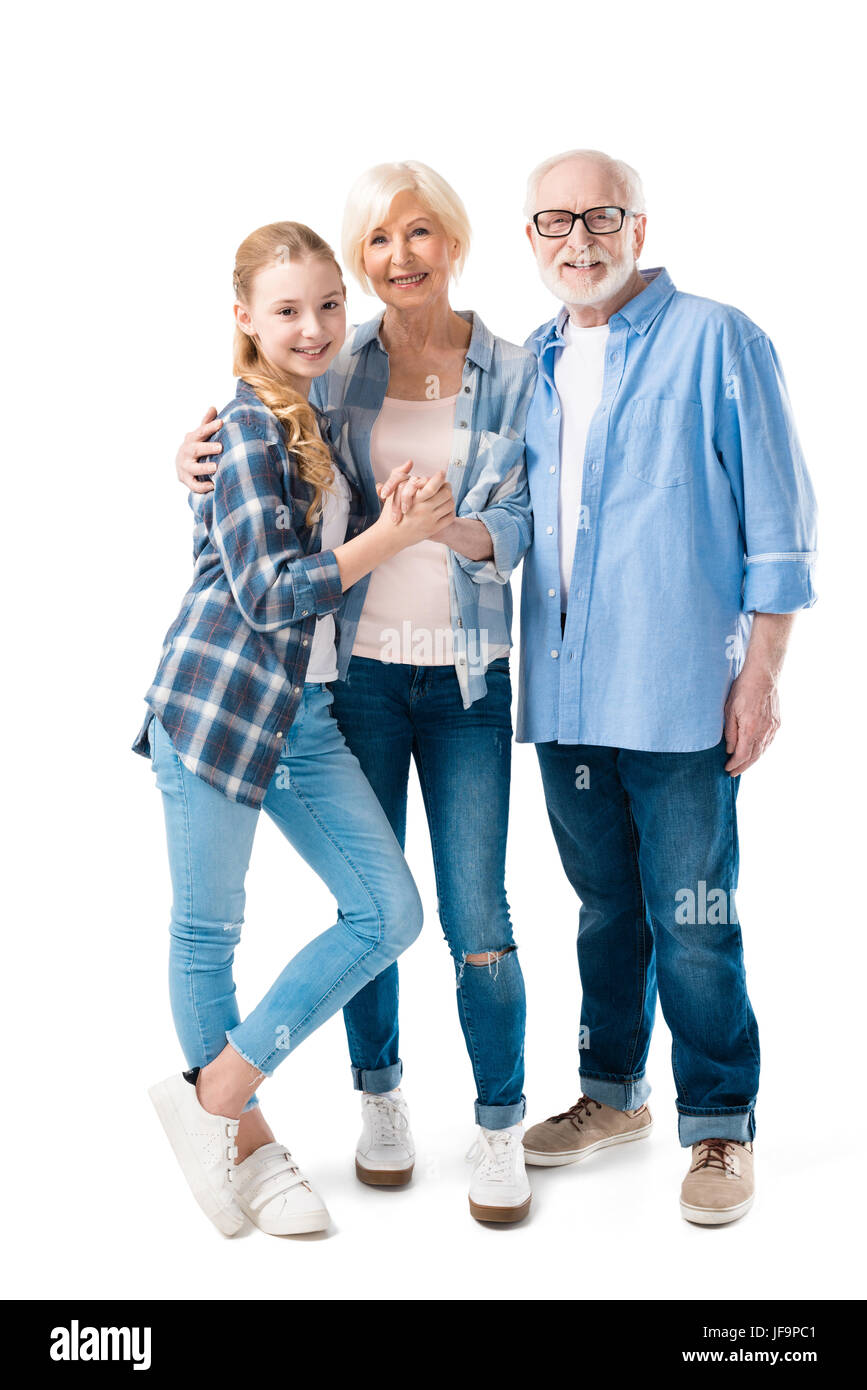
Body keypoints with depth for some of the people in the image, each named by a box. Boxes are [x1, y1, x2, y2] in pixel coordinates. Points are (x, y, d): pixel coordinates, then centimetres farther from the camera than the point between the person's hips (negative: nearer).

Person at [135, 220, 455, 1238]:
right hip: (217, 700, -8)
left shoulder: (321, 420, 14)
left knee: (389, 911, 2)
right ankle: (240, 1133, 24)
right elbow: (268, 592, -17)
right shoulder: (247, 430, -11)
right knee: (207, 930, 5)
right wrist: (397, 533, -14)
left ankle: (217, 1095, 13)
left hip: (305, 712, 8)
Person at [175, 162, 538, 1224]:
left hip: (467, 676, -1)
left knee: (477, 913, -2)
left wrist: (446, 519, -26)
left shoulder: (510, 375, 2)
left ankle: (499, 1124, 16)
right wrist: (202, 458, -8)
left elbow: (515, 527, -5)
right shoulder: (338, 369, 3)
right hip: (359, 667, 1)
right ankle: (380, 1095, 30)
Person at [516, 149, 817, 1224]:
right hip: (565, 693, 5)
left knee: (691, 926, 1)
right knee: (607, 908, 18)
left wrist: (760, 675, -8)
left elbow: (776, 522, -4)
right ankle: (612, 1093, 34)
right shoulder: (529, 365, 13)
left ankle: (719, 1127, 18)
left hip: (678, 694, -5)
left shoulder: (716, 341, -4)